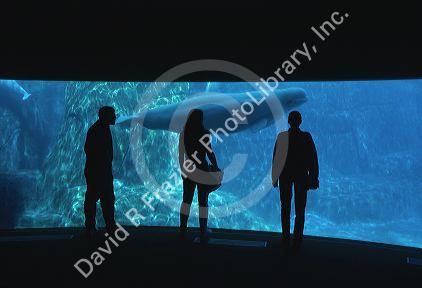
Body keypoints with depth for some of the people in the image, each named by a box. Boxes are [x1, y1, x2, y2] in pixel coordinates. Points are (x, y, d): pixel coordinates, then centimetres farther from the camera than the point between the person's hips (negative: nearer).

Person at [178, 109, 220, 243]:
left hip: (188, 169, 4)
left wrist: (183, 169, 11)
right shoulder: (204, 133, -11)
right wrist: (216, 167, -1)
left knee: (186, 200, 14)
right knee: (203, 201, 6)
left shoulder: (184, 133, 0)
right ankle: (203, 233, 13)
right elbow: (210, 152, -13)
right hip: (202, 169, -4)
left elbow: (181, 153, 3)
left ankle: (183, 230, 18)